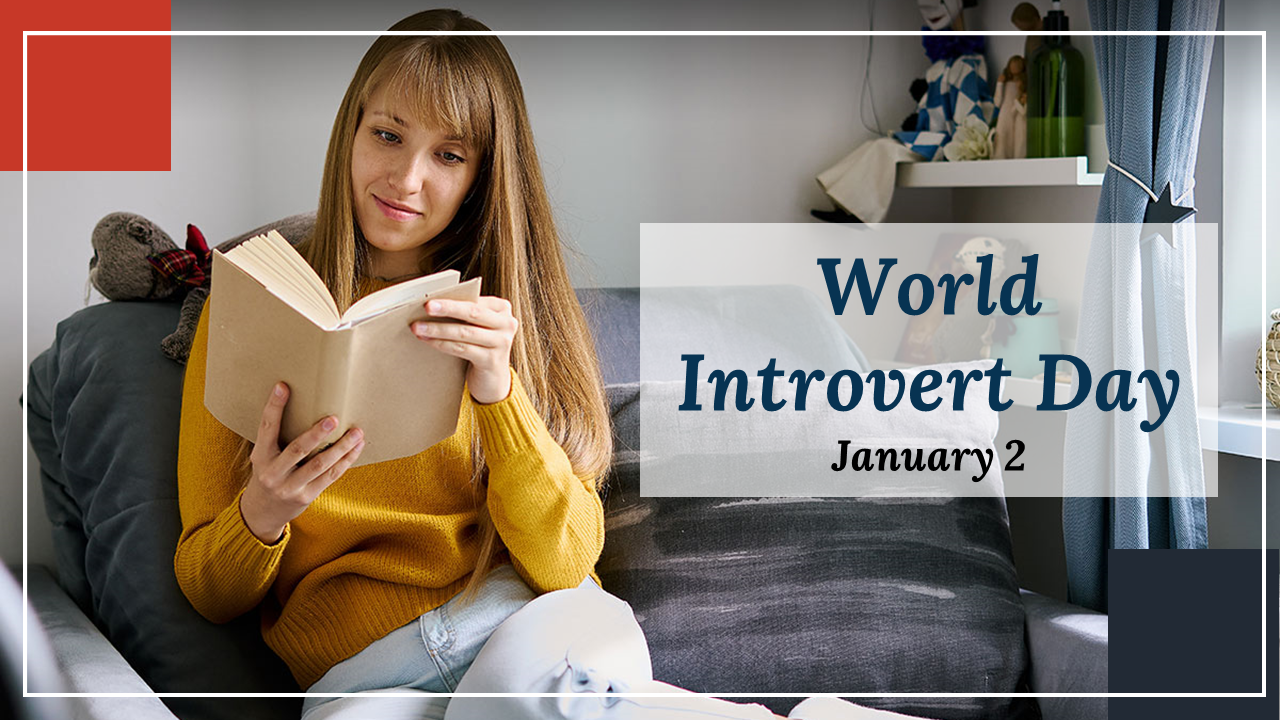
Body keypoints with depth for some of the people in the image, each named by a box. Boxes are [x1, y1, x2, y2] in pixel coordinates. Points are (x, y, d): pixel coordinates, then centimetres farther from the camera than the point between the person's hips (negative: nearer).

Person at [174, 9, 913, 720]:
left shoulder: (502, 311, 10)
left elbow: (566, 560, -3)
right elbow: (211, 591, 8)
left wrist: (498, 389, -18)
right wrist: (261, 513, -15)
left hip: (531, 622, -1)